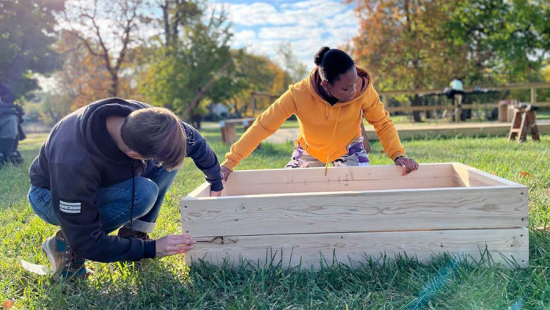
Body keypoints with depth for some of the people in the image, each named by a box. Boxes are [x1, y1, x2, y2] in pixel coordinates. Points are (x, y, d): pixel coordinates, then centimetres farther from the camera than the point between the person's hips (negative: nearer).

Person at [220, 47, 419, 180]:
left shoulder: (363, 89, -30)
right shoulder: (298, 95, -34)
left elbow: (383, 123, -13)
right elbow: (262, 127, -28)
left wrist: (398, 155, -27)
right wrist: (229, 163, -29)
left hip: (349, 151, 0)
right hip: (309, 153, 0)